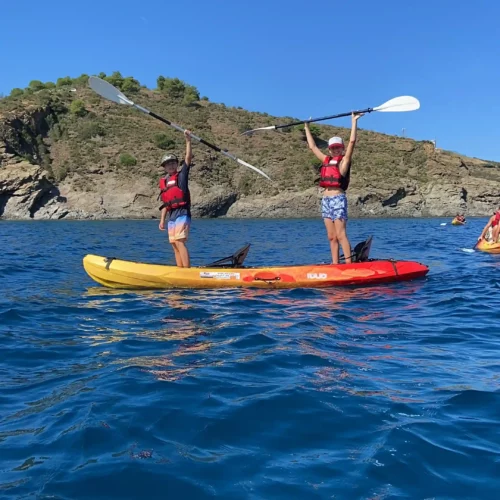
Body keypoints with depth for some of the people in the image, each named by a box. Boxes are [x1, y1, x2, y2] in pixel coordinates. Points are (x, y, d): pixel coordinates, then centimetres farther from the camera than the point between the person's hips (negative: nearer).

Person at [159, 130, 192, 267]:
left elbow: (188, 158, -8)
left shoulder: (181, 176, 3)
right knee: (174, 245, 6)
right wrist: (162, 220, 15)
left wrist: (188, 140, -13)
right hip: (171, 216, 7)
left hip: (182, 214, -7)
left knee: (179, 242, -17)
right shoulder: (163, 182, 18)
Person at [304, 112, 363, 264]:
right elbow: (312, 146, 25)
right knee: (331, 237, 6)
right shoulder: (326, 160, 17)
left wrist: (354, 121, -9)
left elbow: (352, 141, -9)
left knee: (340, 235, -11)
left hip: (338, 199, -6)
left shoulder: (344, 160, 2)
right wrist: (307, 127, 30)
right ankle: (335, 265, 9)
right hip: (326, 200, 6)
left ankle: (349, 264, -10)